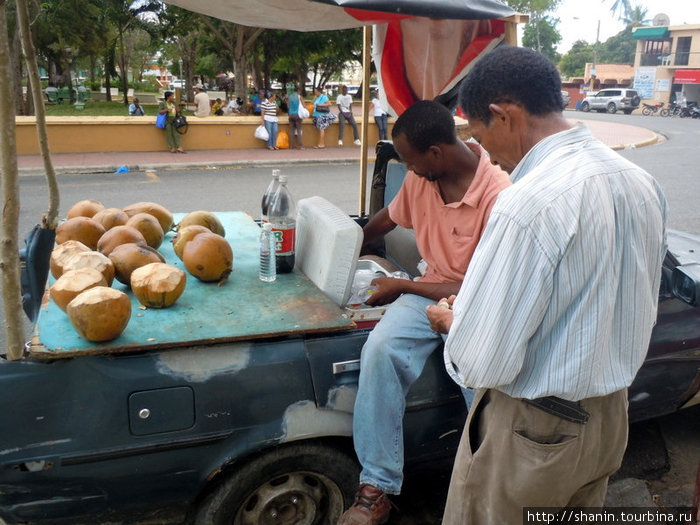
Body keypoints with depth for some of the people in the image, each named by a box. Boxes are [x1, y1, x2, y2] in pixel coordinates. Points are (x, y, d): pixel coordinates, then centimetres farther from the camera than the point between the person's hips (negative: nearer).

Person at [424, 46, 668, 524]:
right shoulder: (643, 183, -3)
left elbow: (482, 365, -28)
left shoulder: (528, 205, -29)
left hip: (532, 430, -8)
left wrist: (451, 323, -5)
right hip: (612, 414, 8)